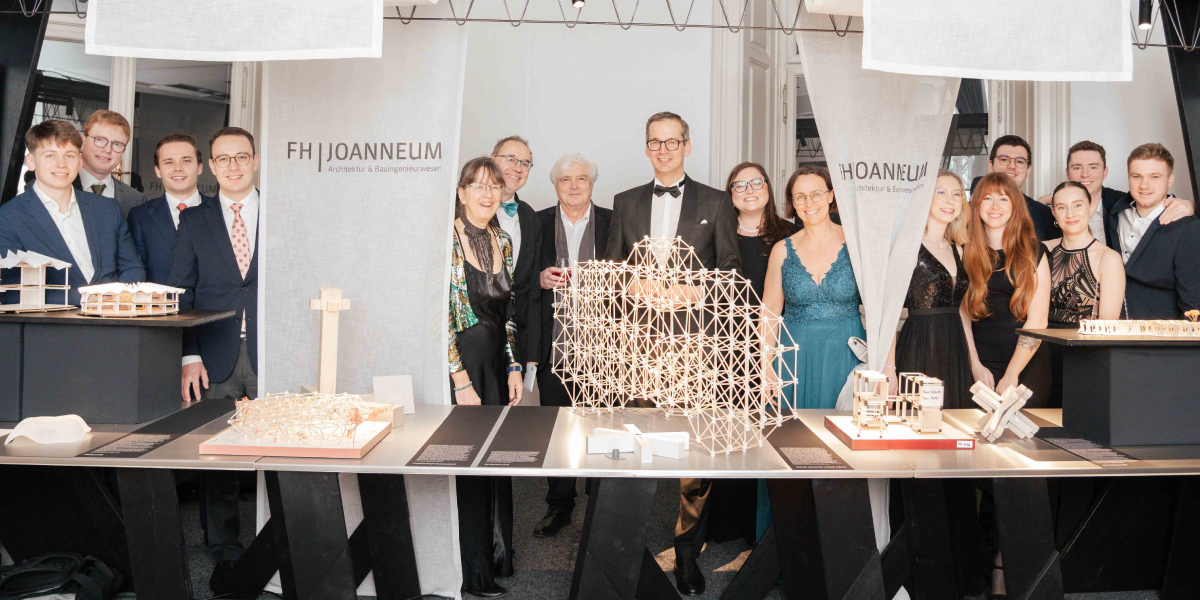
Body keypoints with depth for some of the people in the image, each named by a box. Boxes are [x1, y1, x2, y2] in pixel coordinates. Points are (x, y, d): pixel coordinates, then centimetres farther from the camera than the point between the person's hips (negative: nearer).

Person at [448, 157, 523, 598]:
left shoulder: (503, 242, 10)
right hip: (460, 361, -7)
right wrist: (460, 378, -17)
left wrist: (513, 368, 10)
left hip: (497, 361, 7)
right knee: (468, 466, 0)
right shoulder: (449, 239, -12)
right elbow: (440, 313, -15)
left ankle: (500, 558, 28)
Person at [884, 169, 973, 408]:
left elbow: (962, 310, 18)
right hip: (919, 350, -7)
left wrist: (974, 362, 13)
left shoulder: (957, 250, 14)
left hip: (955, 351, 7)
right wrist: (889, 368, -18)